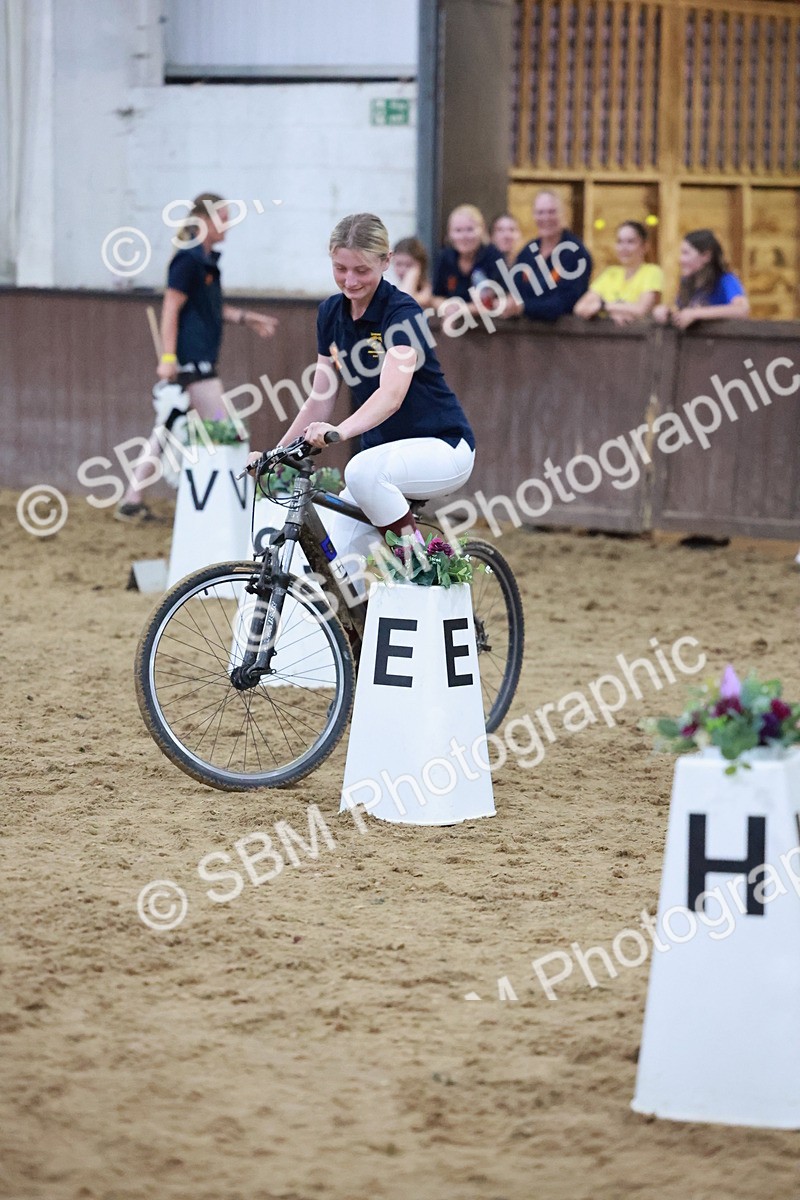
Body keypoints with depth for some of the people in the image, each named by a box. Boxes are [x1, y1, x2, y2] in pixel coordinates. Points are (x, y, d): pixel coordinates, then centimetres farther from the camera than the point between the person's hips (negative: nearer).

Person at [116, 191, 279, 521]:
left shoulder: (207, 261, 15)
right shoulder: (188, 261, -14)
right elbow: (170, 310, -18)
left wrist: (246, 318, 25)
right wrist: (168, 357, -23)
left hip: (201, 361, 10)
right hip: (190, 362, -10)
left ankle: (132, 501, 13)